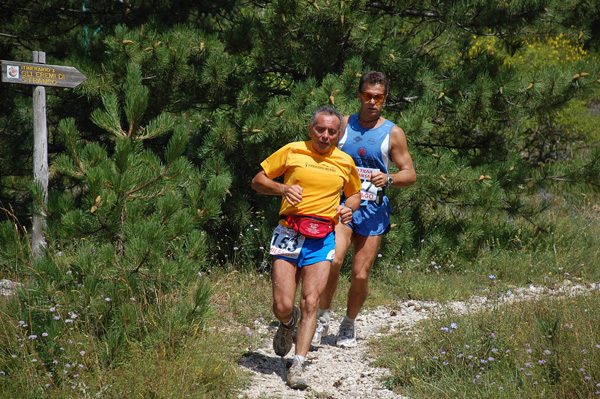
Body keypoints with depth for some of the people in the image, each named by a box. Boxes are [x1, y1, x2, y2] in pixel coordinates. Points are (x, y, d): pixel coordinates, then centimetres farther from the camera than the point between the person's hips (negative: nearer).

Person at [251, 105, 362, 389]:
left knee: (310, 303, -10)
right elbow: (258, 180, 8)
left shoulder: (345, 163, 11)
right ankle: (288, 323, 30)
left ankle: (297, 367, -6)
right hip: (289, 234, -1)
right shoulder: (292, 152, 4)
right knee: (282, 307, -7)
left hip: (322, 238, 1)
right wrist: (282, 189, -11)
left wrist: (349, 208, 5)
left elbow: (355, 194, 28)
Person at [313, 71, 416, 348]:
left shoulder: (393, 133, 5)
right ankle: (322, 318, -6)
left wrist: (389, 179, -15)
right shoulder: (343, 125, 9)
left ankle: (349, 324, 24)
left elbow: (410, 174, 4)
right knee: (332, 260, -24)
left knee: (360, 275, -1)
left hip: (373, 209, 0)